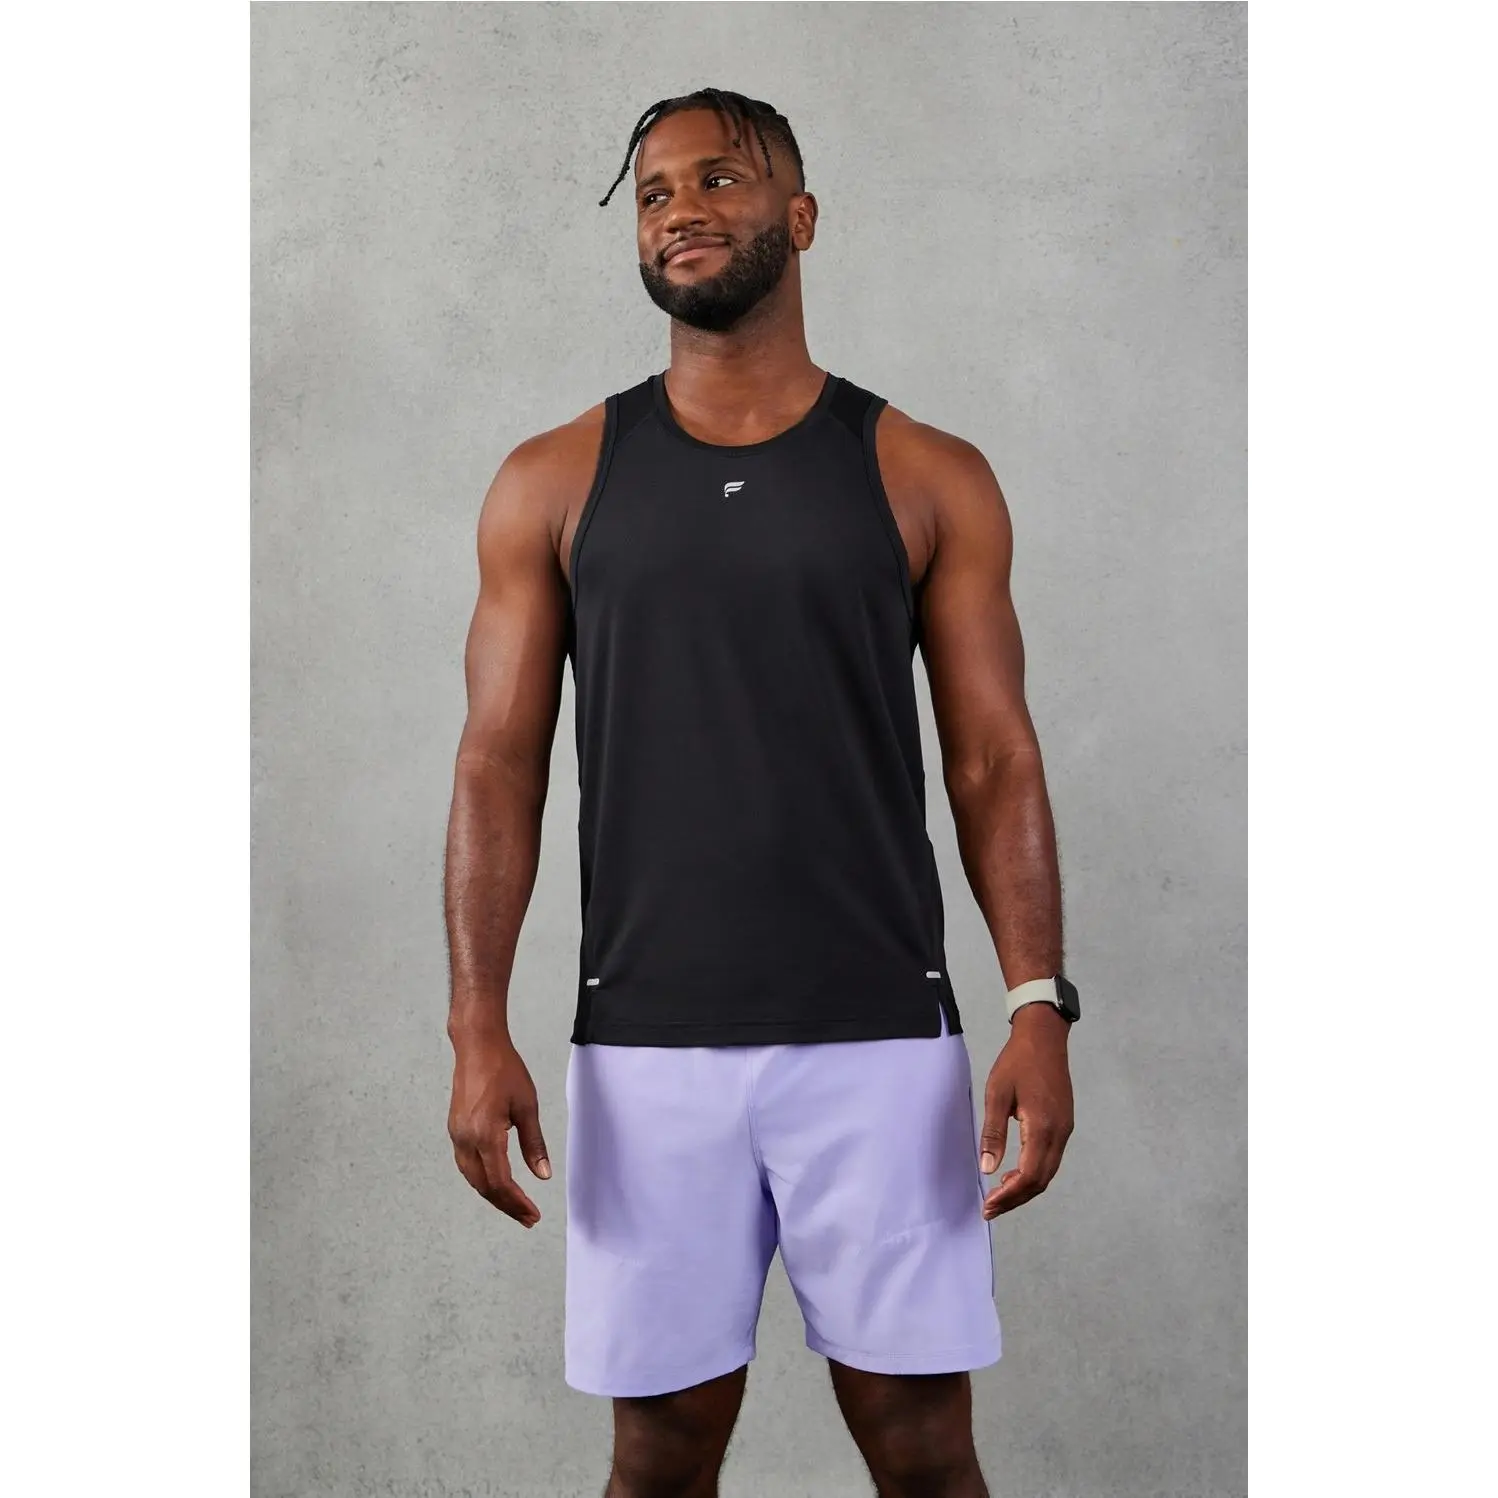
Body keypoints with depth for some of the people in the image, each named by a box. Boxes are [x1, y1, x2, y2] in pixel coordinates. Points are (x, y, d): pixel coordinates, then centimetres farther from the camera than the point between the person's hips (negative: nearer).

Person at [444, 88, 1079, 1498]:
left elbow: (995, 763, 2)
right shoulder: (555, 483, 6)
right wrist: (477, 1027, -6)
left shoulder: (927, 478, 4)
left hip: (879, 1038, 0)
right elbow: (499, 765, 3)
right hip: (646, 1047, 1)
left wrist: (1039, 1006, -9)